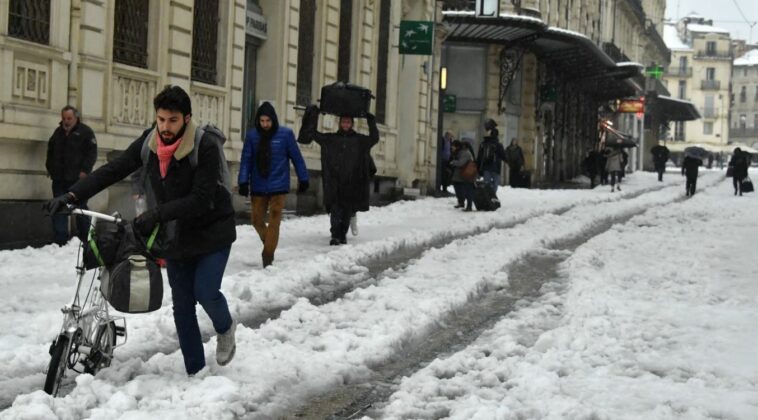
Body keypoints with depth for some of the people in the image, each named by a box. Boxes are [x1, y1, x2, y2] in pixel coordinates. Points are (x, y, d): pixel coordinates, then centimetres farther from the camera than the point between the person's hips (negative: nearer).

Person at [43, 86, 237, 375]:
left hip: (213, 230, -5)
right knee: (182, 306, 5)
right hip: (176, 233, 5)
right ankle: (194, 372, 16)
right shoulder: (148, 144, -9)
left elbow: (201, 199, -30)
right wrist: (72, 195, -23)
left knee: (205, 291, -17)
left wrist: (156, 214, -39)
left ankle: (225, 328, 18)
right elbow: (111, 171, -11)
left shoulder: (206, 146, -24)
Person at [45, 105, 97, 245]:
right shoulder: (58, 132, 16)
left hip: (77, 179, -5)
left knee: (81, 208, 2)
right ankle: (60, 241, 2)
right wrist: (50, 168, 16)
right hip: (59, 179, 5)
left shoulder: (85, 131, -2)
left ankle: (85, 239, 11)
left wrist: (84, 171, -15)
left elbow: (92, 152, -8)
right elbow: (50, 151, 27)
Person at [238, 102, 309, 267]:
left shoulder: (285, 134, -5)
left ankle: (268, 256, 0)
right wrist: (243, 182, -8)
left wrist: (303, 179, 5)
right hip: (258, 187, 3)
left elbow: (296, 157, 2)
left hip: (278, 187, -2)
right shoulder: (252, 135, -1)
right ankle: (270, 243, 33)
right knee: (256, 220, 8)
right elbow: (246, 160, 0)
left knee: (274, 222, -5)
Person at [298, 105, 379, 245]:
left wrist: (371, 122, 3)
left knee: (348, 211, 7)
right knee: (335, 210, -7)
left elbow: (374, 138, 11)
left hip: (352, 183, 1)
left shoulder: (359, 140, 10)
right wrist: (313, 116, 4)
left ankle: (343, 235, 18)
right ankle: (335, 235, -6)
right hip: (334, 183, -1)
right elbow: (312, 134, 11)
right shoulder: (330, 139, 9)